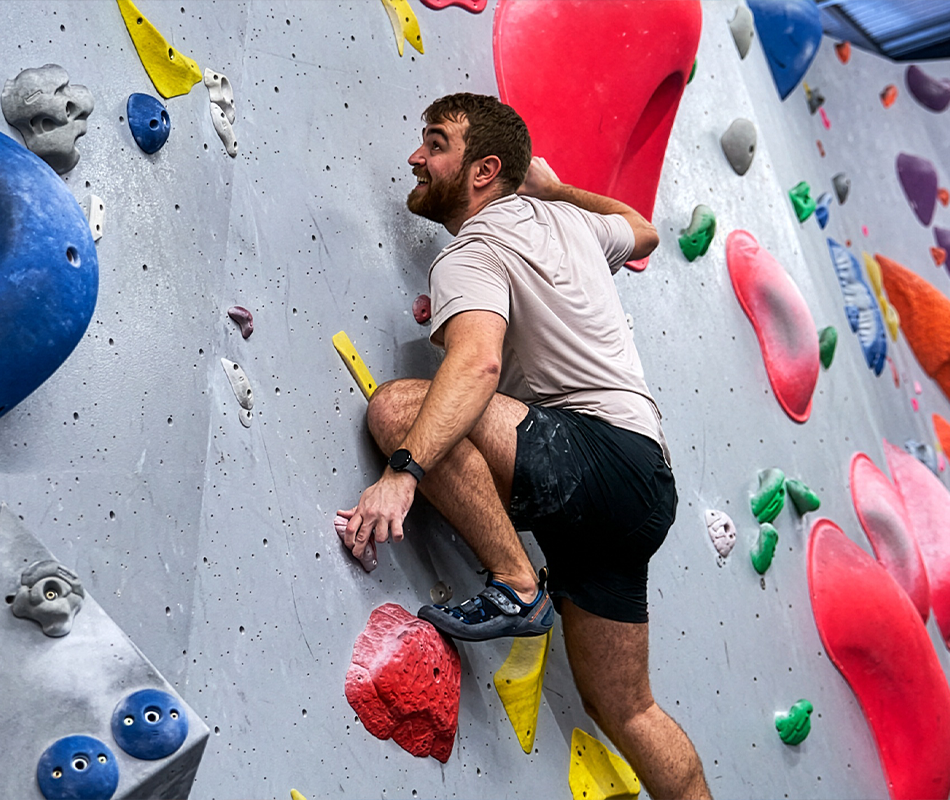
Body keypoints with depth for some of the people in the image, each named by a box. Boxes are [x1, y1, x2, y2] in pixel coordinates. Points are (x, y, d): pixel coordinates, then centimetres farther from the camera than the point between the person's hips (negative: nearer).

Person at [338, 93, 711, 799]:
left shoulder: (472, 257, -8)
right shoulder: (564, 217, 16)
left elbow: (478, 363, -29)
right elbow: (642, 233, 38)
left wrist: (404, 470, -37)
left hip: (602, 458, -9)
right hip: (645, 482, 9)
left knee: (398, 406, -21)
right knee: (623, 708, 17)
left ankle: (518, 585, -14)